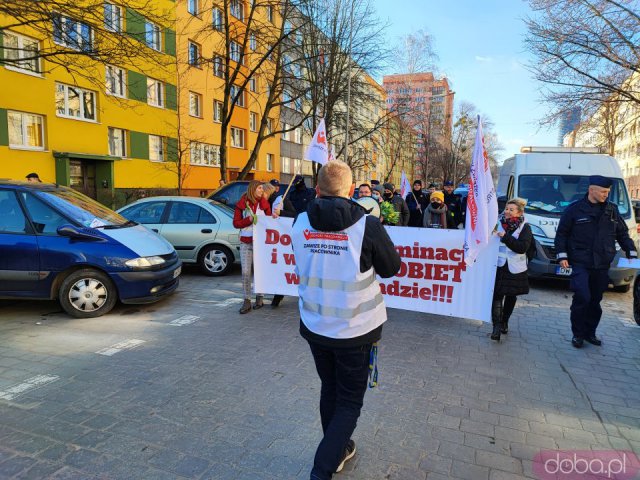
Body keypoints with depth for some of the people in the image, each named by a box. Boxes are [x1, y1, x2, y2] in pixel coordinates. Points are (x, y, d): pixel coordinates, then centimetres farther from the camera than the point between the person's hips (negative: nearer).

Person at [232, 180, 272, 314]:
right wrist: (249, 219, -13)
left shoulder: (264, 204, 6)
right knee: (246, 272, -2)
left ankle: (259, 298, 19)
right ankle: (247, 301, 6)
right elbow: (236, 223, -1)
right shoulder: (241, 204, 2)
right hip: (246, 243, 0)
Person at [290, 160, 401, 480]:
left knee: (329, 391, 24)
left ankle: (339, 449, 43)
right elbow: (391, 268, -4)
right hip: (356, 330, -4)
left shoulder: (300, 224, -8)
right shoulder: (367, 226, -19)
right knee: (349, 402, 14)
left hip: (314, 327, 4)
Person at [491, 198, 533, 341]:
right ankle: (497, 326, -13)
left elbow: (522, 247, -16)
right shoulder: (498, 223, 1)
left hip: (515, 269, 1)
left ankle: (504, 322, 32)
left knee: (511, 296, 13)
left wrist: (505, 236, -24)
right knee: (497, 295, -11)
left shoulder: (524, 227, -3)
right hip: (498, 266, 0)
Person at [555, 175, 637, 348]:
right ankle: (578, 334, 2)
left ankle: (590, 332, 23)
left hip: (602, 265, 4)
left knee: (595, 300, 9)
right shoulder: (575, 209, -1)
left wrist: (631, 252, 10)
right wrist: (562, 255, -7)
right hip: (580, 264, -4)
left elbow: (623, 233, 19)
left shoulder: (612, 210, 10)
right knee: (582, 298, -13)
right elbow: (561, 234, 1)